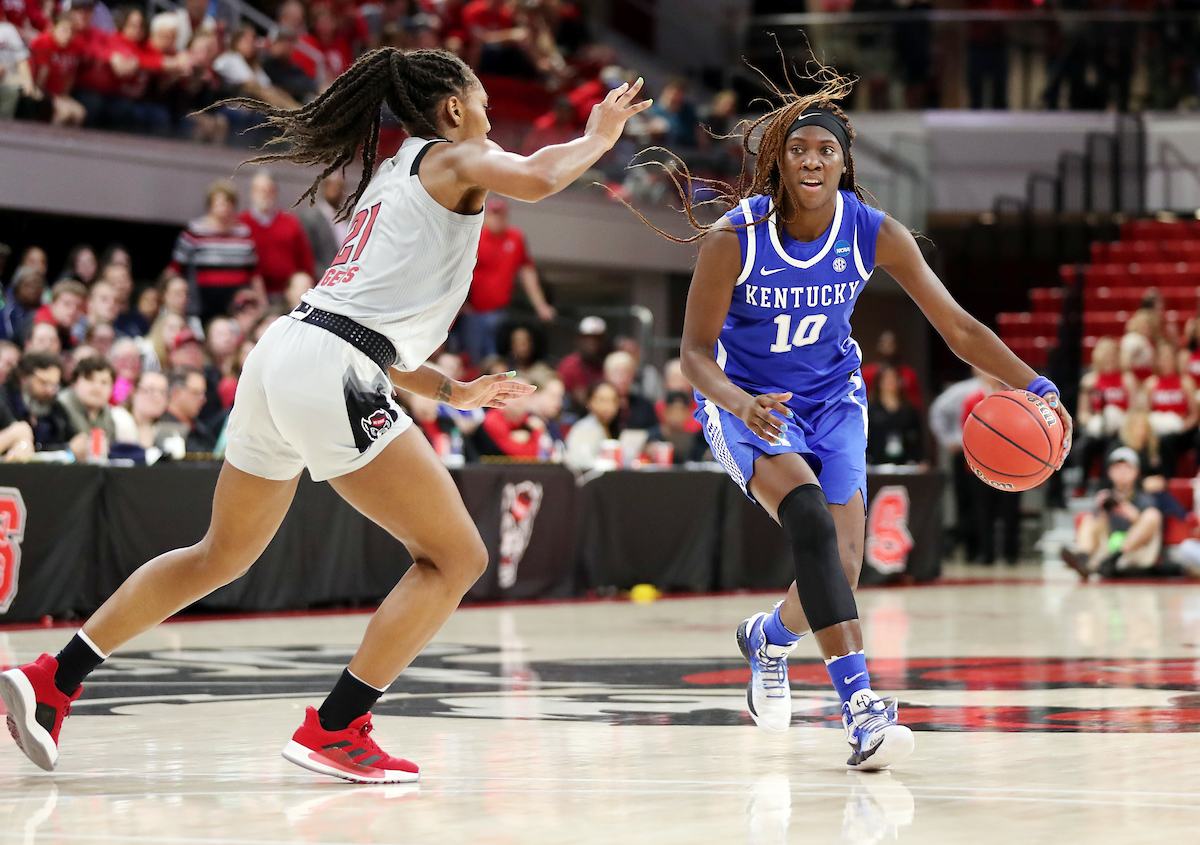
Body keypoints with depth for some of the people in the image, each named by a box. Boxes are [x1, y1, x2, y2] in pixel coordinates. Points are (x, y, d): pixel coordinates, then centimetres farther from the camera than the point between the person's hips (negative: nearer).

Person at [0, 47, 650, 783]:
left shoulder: (390, 178, 28)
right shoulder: (454, 157, 4)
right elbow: (534, 180, -18)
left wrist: (450, 391, 32)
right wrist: (599, 138, 1)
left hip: (284, 356, 9)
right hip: (330, 374, -9)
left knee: (223, 555, 24)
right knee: (457, 557, -2)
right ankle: (332, 731, -4)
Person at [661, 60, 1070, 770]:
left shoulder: (875, 234, -14)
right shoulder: (735, 237, -21)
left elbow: (956, 326, -13)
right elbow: (695, 350, -15)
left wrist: (1035, 385, -27)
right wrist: (739, 404, -37)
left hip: (832, 400, 3)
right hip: (747, 402, -3)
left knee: (842, 567, -6)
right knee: (810, 517, -30)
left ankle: (770, 636, 31)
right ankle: (860, 701, -35)